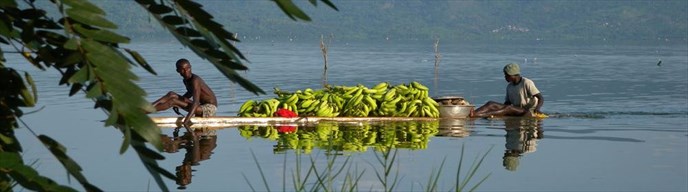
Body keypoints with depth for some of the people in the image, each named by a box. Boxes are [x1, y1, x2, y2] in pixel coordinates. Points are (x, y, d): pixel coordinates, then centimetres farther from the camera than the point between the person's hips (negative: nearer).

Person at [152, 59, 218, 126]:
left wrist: (187, 119, -42)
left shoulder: (195, 81, -22)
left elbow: (196, 102, -33)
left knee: (173, 101, -17)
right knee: (171, 95, 2)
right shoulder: (186, 81, 6)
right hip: (203, 107, 9)